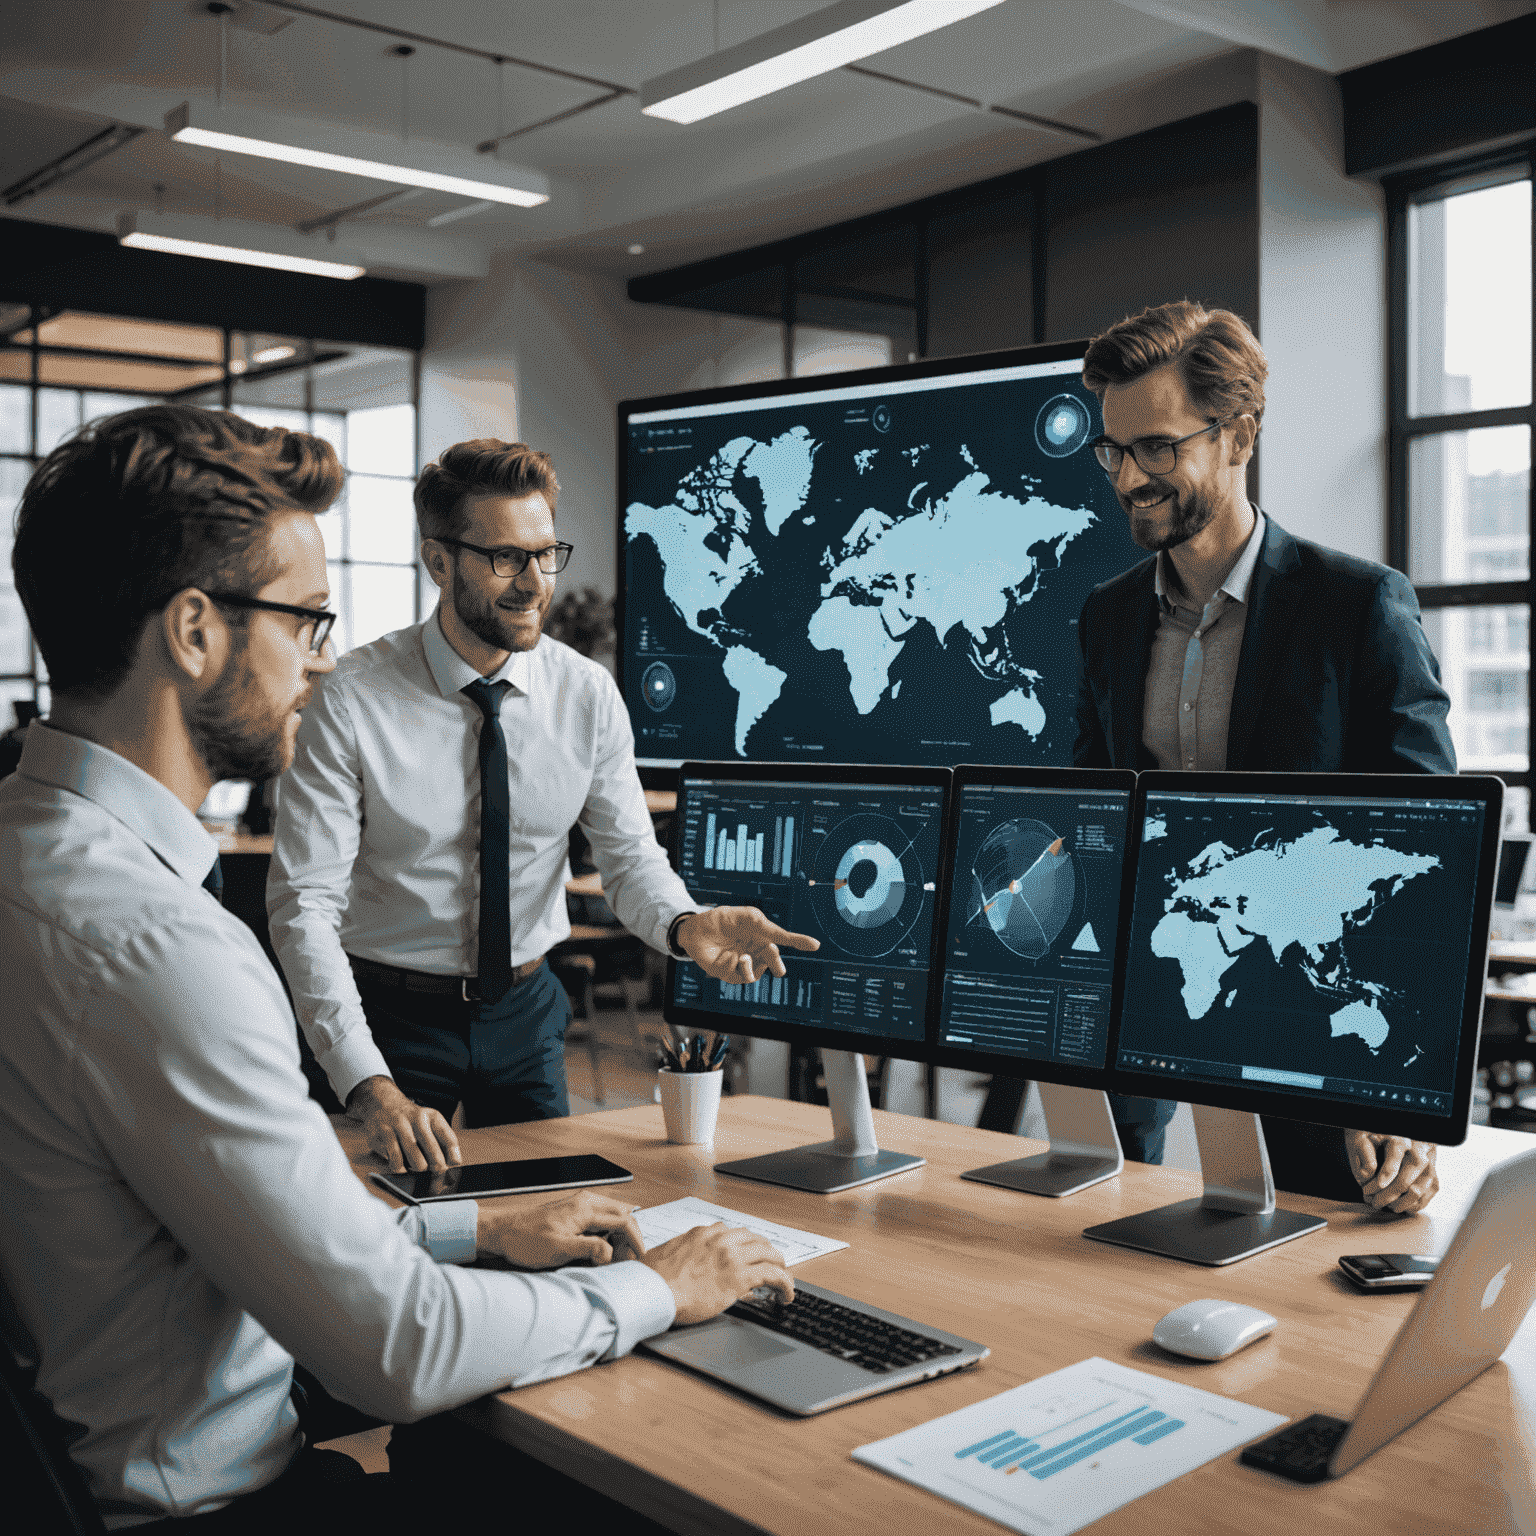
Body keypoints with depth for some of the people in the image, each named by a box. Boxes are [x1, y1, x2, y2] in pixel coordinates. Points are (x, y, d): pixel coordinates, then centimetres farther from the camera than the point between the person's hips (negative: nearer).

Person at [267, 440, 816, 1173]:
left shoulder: (587, 694, -8)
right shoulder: (353, 701, -19)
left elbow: (629, 857, -4)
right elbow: (303, 901, -21)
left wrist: (684, 925, -29)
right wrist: (370, 1087, -31)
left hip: (527, 1010, 3)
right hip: (396, 1011, -3)